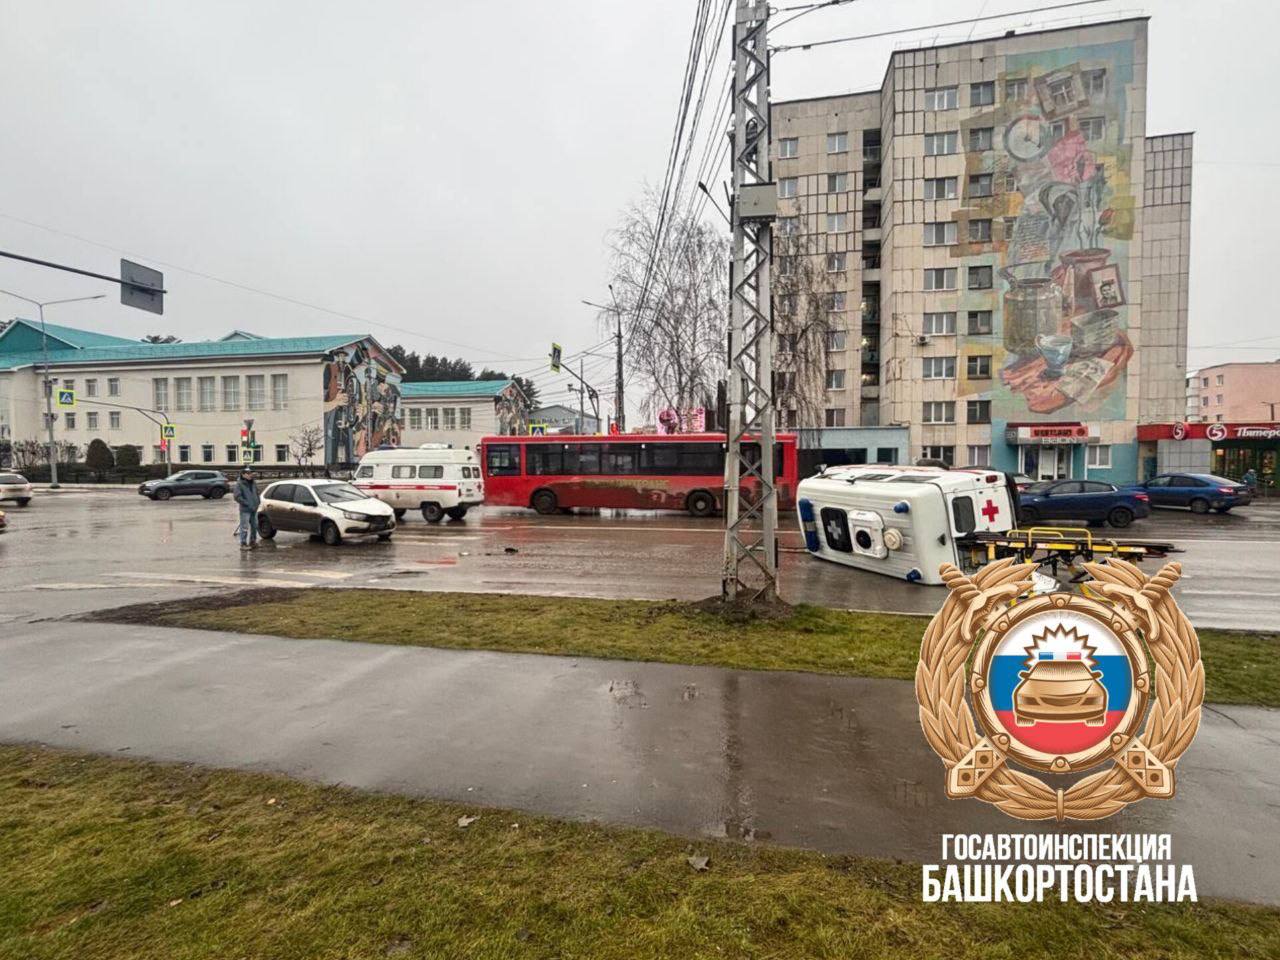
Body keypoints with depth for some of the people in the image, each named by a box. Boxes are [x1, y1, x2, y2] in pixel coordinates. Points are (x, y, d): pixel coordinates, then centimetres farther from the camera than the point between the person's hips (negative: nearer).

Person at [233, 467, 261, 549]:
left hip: (254, 509, 7)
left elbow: (257, 494, 23)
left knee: (254, 526, 14)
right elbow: (237, 497, -15)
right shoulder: (239, 484, -9)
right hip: (245, 510, -7)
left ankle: (252, 541, 28)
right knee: (244, 527, -5)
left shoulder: (253, 483, 12)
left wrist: (258, 502, 7)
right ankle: (243, 544, 1)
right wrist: (248, 504, -18)